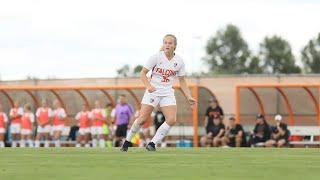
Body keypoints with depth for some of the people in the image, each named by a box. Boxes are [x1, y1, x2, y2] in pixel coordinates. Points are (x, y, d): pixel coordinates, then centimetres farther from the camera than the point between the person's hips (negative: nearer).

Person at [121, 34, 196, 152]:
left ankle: (152, 144, -6)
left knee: (172, 120, -17)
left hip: (168, 93, 3)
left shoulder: (179, 61, 2)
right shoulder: (156, 57, -7)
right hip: (153, 91, -3)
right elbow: (143, 73, -4)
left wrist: (189, 97, 2)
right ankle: (127, 141, 13)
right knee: (142, 119, -10)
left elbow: (182, 81, 11)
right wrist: (148, 86, -21)